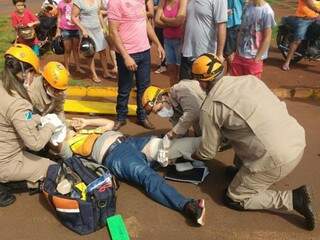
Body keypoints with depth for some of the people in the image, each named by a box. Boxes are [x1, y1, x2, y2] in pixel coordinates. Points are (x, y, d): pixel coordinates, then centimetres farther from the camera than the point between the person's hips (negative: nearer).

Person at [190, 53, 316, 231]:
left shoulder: (210, 107, -7)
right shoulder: (249, 78, 10)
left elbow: (207, 152, 2)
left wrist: (192, 155, 27)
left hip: (277, 159, -8)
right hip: (298, 140, 8)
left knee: (234, 199, 13)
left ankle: (294, 199, 6)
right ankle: (241, 171, 32)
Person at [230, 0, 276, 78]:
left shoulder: (267, 11, -14)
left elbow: (267, 38, -12)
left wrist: (257, 59, -12)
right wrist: (237, 50, 8)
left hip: (253, 59, -5)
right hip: (239, 55, 6)